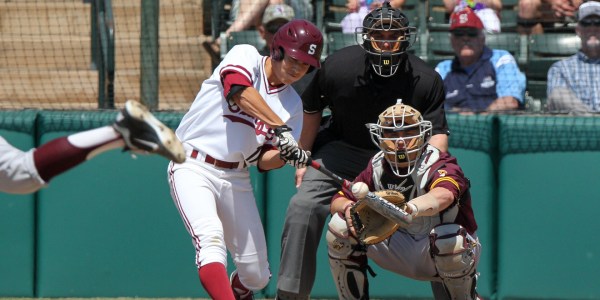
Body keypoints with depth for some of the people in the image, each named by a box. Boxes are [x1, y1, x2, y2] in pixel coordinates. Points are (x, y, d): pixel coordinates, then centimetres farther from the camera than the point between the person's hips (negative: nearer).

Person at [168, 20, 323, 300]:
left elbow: (262, 161, 6)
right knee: (211, 238, -30)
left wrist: (285, 156, -16)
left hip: (236, 179, 6)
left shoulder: (292, 105, 10)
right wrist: (280, 127, -33)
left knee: (256, 274, 4)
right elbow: (240, 91, -26)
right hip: (193, 168, -5)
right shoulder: (245, 56, -3)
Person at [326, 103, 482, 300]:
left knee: (448, 238, -40)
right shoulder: (377, 167, -5)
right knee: (340, 226, -14)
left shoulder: (439, 164, -24)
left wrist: (410, 208, -71)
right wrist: (347, 207, -32)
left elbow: (444, 195, -49)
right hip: (402, 248, 4)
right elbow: (337, 201, -5)